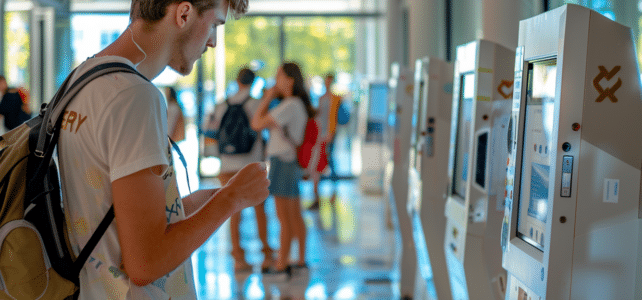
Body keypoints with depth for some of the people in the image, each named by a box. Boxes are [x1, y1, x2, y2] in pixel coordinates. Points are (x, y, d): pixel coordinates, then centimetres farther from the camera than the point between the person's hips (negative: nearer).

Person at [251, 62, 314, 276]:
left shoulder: (290, 105, -18)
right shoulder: (298, 104, 13)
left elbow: (257, 124, -18)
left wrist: (267, 98, -9)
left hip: (283, 162, -10)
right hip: (291, 163, 10)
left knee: (284, 217, -4)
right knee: (295, 215, 15)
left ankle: (282, 264, 1)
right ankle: (301, 260, 22)